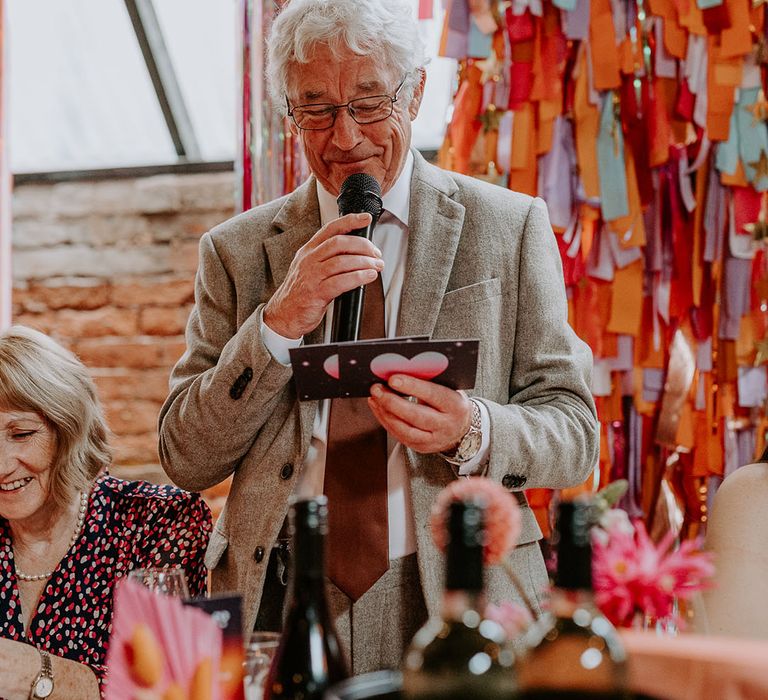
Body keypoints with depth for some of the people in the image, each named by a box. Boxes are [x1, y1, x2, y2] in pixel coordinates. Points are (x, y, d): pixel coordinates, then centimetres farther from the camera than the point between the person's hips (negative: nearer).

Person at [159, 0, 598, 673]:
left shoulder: (510, 225, 4)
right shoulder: (236, 251, 7)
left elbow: (575, 432, 2)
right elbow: (185, 460, 1)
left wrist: (473, 431, -20)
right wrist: (278, 322, -13)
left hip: (454, 605, 0)